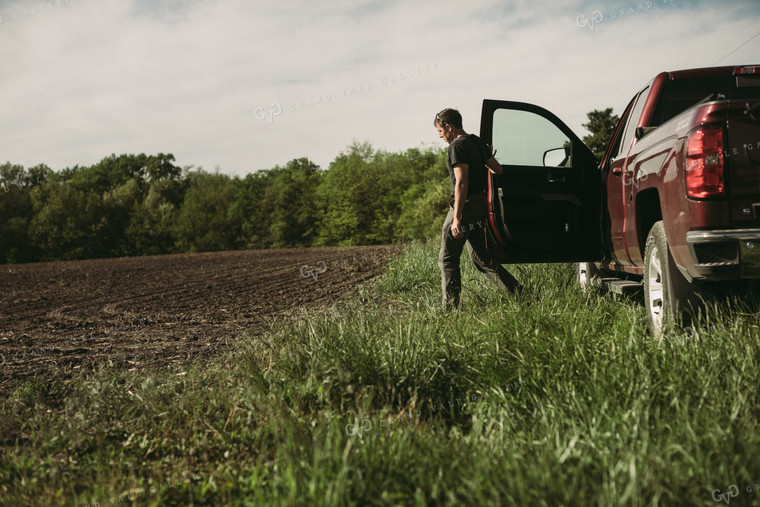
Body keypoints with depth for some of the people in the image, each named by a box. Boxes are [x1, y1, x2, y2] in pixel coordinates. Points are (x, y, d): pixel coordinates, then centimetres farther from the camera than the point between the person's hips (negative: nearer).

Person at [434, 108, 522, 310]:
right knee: (481, 257, 15)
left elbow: (461, 182, -21)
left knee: (447, 259, -1)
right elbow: (498, 170, 21)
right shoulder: (477, 141, 14)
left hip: (465, 206, -9)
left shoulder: (457, 146, -13)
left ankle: (450, 308, -1)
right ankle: (519, 292, 11)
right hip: (480, 204, 9)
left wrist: (456, 218, -24)